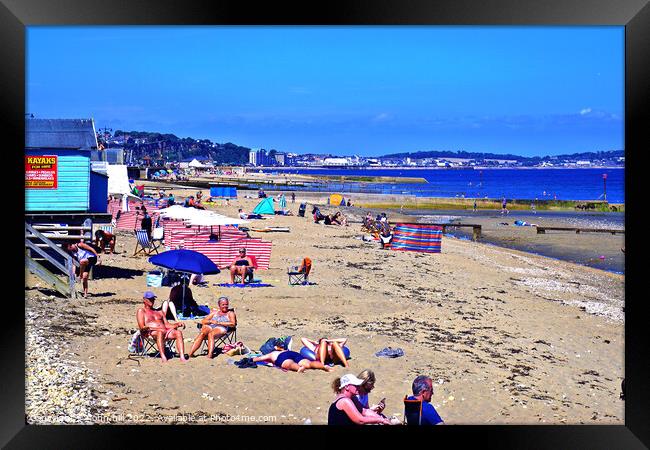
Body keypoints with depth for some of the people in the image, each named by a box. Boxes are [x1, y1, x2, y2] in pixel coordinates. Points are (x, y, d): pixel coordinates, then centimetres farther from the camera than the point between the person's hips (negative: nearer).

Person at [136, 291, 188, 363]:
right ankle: (163, 357, -54)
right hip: (150, 333, -5)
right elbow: (142, 327, 1)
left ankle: (182, 357, -40)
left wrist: (176, 325, 0)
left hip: (165, 331, 5)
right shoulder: (141, 311, 16)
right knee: (160, 332, -42)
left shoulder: (160, 312, 33)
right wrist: (156, 329, -16)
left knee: (178, 332, -26)